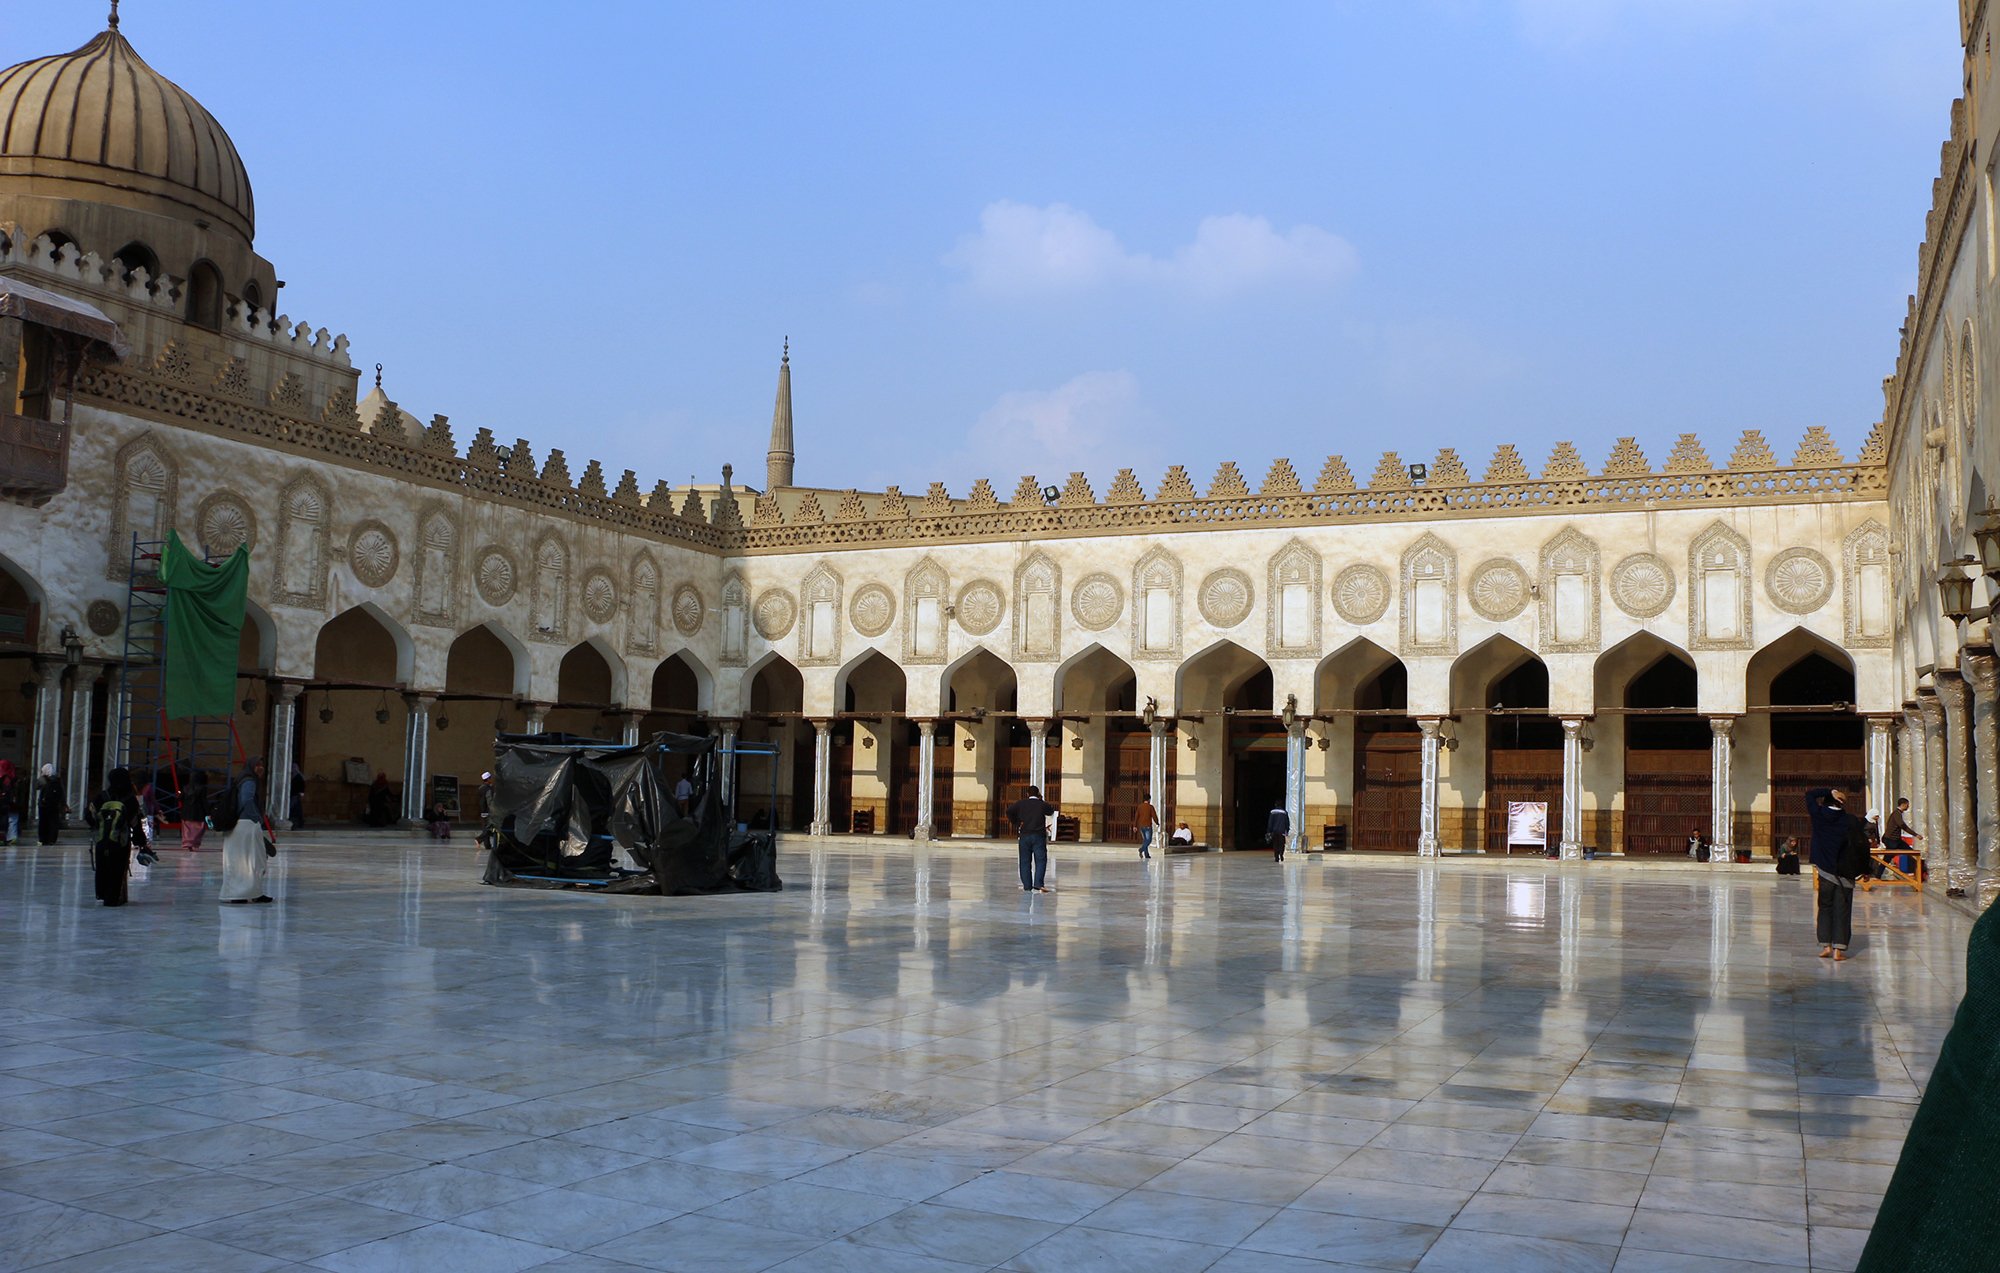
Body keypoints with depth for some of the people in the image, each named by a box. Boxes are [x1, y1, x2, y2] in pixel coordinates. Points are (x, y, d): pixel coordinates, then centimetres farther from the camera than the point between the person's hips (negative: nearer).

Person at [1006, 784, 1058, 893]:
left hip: (1024, 835, 2)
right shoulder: (1043, 804, 0)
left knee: (1025, 861, 7)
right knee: (1040, 860, -2)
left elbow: (1009, 811, -7)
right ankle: (1038, 884, -16)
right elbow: (1051, 811, 18)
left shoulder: (1021, 803, 3)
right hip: (1039, 835, -2)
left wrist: (1016, 823, 3)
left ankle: (1027, 886, 6)